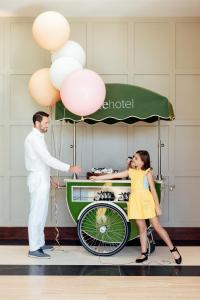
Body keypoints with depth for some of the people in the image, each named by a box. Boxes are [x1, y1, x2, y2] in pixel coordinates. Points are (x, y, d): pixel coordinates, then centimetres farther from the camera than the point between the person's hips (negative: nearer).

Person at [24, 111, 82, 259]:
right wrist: (69, 168, -27)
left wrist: (49, 178, 21)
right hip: (38, 180, -10)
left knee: (41, 213, 16)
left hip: (42, 179, 10)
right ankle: (33, 249, 2)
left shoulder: (38, 137, 15)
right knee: (37, 214, -5)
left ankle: (39, 243, 26)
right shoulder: (34, 138, -17)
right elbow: (48, 159, -26)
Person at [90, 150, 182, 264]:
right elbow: (114, 175, 10)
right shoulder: (131, 171, 8)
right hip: (135, 202, 4)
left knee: (157, 227, -1)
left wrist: (158, 207, -8)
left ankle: (173, 250, 10)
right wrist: (97, 177, 10)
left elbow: (153, 190, -6)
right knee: (142, 229, 9)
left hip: (147, 202, -4)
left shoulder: (147, 173, -5)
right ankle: (144, 254, 18)